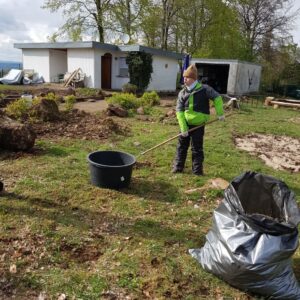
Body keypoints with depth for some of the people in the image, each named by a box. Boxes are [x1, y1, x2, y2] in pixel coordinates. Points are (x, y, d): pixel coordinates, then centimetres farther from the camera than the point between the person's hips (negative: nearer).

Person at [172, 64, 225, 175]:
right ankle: (178, 167, 26)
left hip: (198, 125, -4)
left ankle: (197, 172, 16)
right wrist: (183, 128, -13)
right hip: (185, 124, 4)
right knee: (181, 146, 12)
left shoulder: (204, 89, -9)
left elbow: (217, 97, -3)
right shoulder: (182, 93, 0)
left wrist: (220, 113, -11)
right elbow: (179, 111, -5)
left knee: (197, 148, 4)